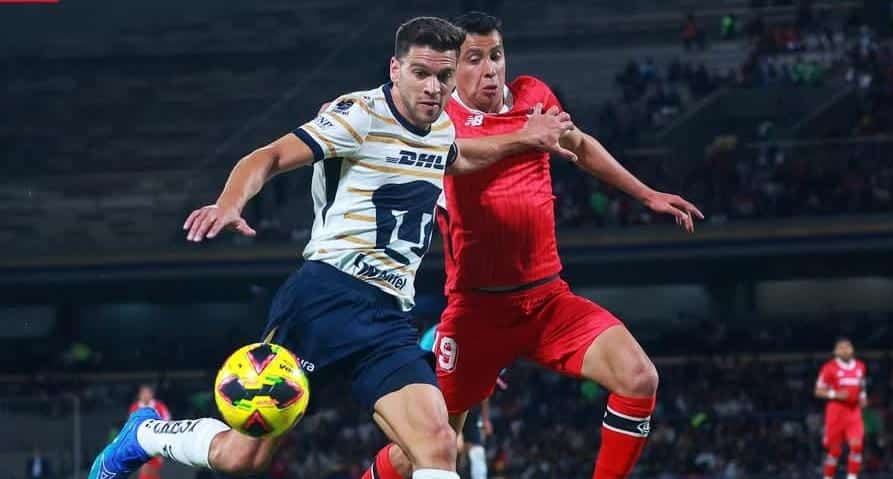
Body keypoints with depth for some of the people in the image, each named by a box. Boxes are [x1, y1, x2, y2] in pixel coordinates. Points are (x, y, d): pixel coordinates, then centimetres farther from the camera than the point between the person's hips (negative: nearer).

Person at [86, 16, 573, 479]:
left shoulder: (441, 127, 16)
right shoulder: (361, 113, -7)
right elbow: (269, 157, -14)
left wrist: (520, 140, 32)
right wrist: (229, 205, -33)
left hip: (388, 316, 6)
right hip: (327, 292, -6)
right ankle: (144, 434, 25)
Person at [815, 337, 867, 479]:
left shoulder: (860, 367, 10)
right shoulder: (829, 368, -5)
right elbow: (819, 391, -2)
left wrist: (862, 397, 4)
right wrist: (834, 394, -18)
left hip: (854, 412, 3)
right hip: (836, 412, -3)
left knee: (856, 445, -14)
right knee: (834, 450, 3)